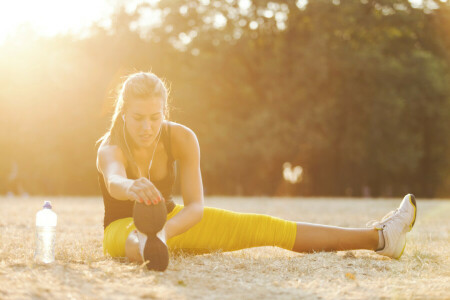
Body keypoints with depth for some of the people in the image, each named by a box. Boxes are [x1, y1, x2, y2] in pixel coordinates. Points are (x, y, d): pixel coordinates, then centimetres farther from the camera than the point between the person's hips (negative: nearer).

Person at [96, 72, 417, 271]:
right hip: (122, 227, -3)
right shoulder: (110, 148, -26)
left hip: (172, 219, 3)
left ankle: (376, 237, -13)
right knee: (134, 237, -41)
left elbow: (196, 206, -27)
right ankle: (148, 248, -80)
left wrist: (165, 229, -50)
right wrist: (132, 187, -78)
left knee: (258, 227, -9)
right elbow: (114, 181, -52)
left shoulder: (180, 137, -18)